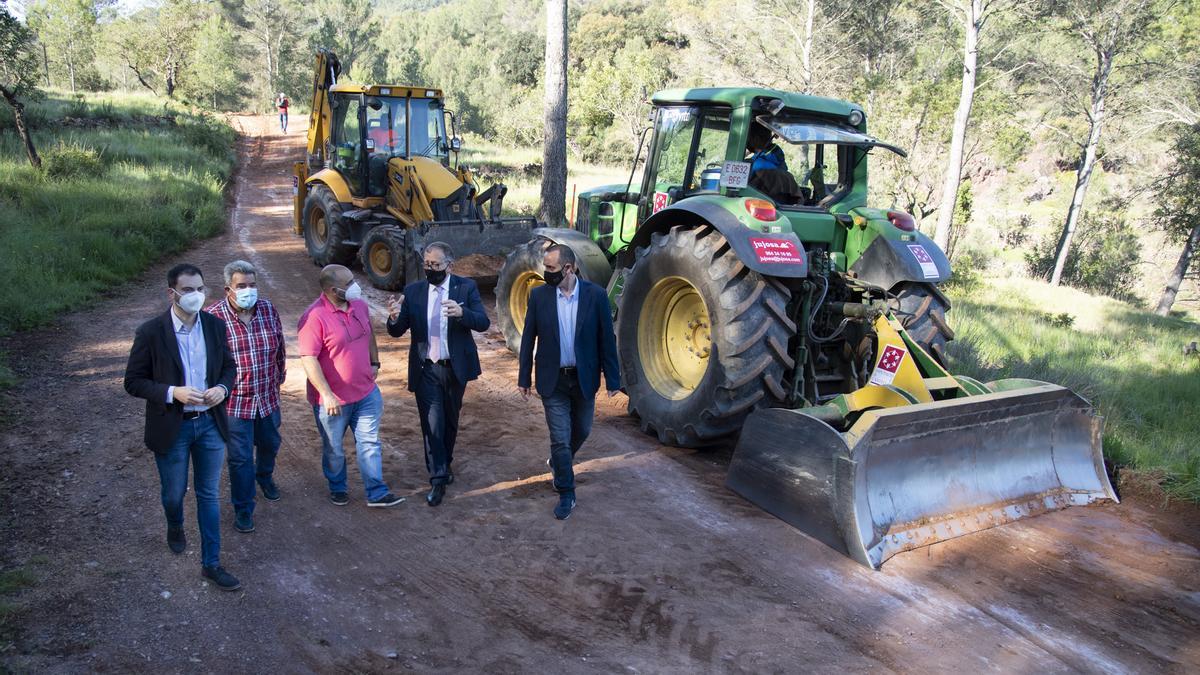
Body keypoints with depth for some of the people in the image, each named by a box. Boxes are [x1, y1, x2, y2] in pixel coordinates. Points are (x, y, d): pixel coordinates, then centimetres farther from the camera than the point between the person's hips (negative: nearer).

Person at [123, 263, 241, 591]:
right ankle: (175, 528, 52)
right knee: (174, 493, 18)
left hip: (210, 423, 3)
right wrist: (172, 393, -24)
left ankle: (211, 563, 20)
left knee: (209, 495, 10)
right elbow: (133, 382, -9)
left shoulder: (215, 325, -4)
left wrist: (222, 388, -13)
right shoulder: (151, 332, -15)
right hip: (172, 428, -2)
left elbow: (229, 366, 8)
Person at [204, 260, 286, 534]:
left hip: (267, 396, 4)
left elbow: (279, 346, 9)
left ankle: (265, 476, 55)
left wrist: (279, 375, 16)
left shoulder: (268, 309, -5)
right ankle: (243, 509, 22)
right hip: (234, 401, -4)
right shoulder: (213, 316, -17)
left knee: (270, 444, 25)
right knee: (240, 457, 5)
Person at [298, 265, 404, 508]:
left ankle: (376, 493, 17)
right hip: (333, 400, -5)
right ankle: (337, 488, 36)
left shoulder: (359, 305, 0)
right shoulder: (314, 317, -22)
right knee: (333, 449, 15)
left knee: (369, 443, 9)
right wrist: (326, 395, -27)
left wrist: (374, 363, 14)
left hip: (366, 393, 5)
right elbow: (309, 359, -24)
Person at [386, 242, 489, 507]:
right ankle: (438, 479, 6)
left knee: (450, 421, 17)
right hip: (426, 369, 0)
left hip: (456, 368, 1)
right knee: (432, 423, -3)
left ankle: (445, 463, 39)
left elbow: (483, 323, -13)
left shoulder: (466, 287, -5)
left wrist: (461, 313, -34)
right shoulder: (412, 292, -1)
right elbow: (397, 332, -3)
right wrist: (394, 317, -27)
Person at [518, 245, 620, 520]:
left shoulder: (595, 295, -10)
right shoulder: (539, 296, -7)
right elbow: (528, 339, 0)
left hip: (584, 379, 1)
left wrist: (612, 379, -4)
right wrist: (524, 378, 1)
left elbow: (606, 339, -5)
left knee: (581, 431, 18)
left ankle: (559, 463, 48)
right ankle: (566, 494, 17)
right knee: (560, 438, 1)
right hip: (553, 381, -1)